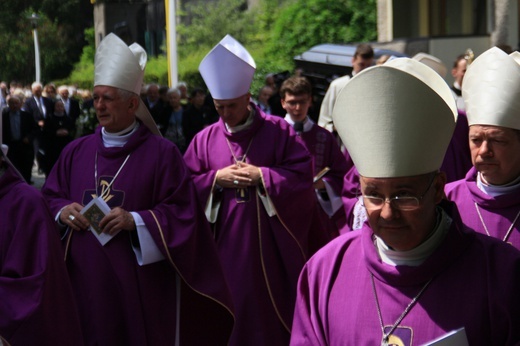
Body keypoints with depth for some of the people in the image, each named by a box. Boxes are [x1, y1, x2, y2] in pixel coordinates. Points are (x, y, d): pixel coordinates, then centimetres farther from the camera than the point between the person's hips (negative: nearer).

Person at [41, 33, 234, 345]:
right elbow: (50, 196, 15)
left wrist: (135, 220, -18)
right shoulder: (76, 152, 9)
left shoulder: (162, 153, -4)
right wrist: (62, 211, -7)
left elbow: (182, 211, -7)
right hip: (86, 280, 4)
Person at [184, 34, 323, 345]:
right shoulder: (205, 139, 5)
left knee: (273, 305, 6)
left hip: (271, 243, -2)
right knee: (233, 309, 7)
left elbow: (303, 173, -6)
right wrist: (216, 178, -11)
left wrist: (261, 176, -14)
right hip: (226, 245, 2)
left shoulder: (278, 131, -1)